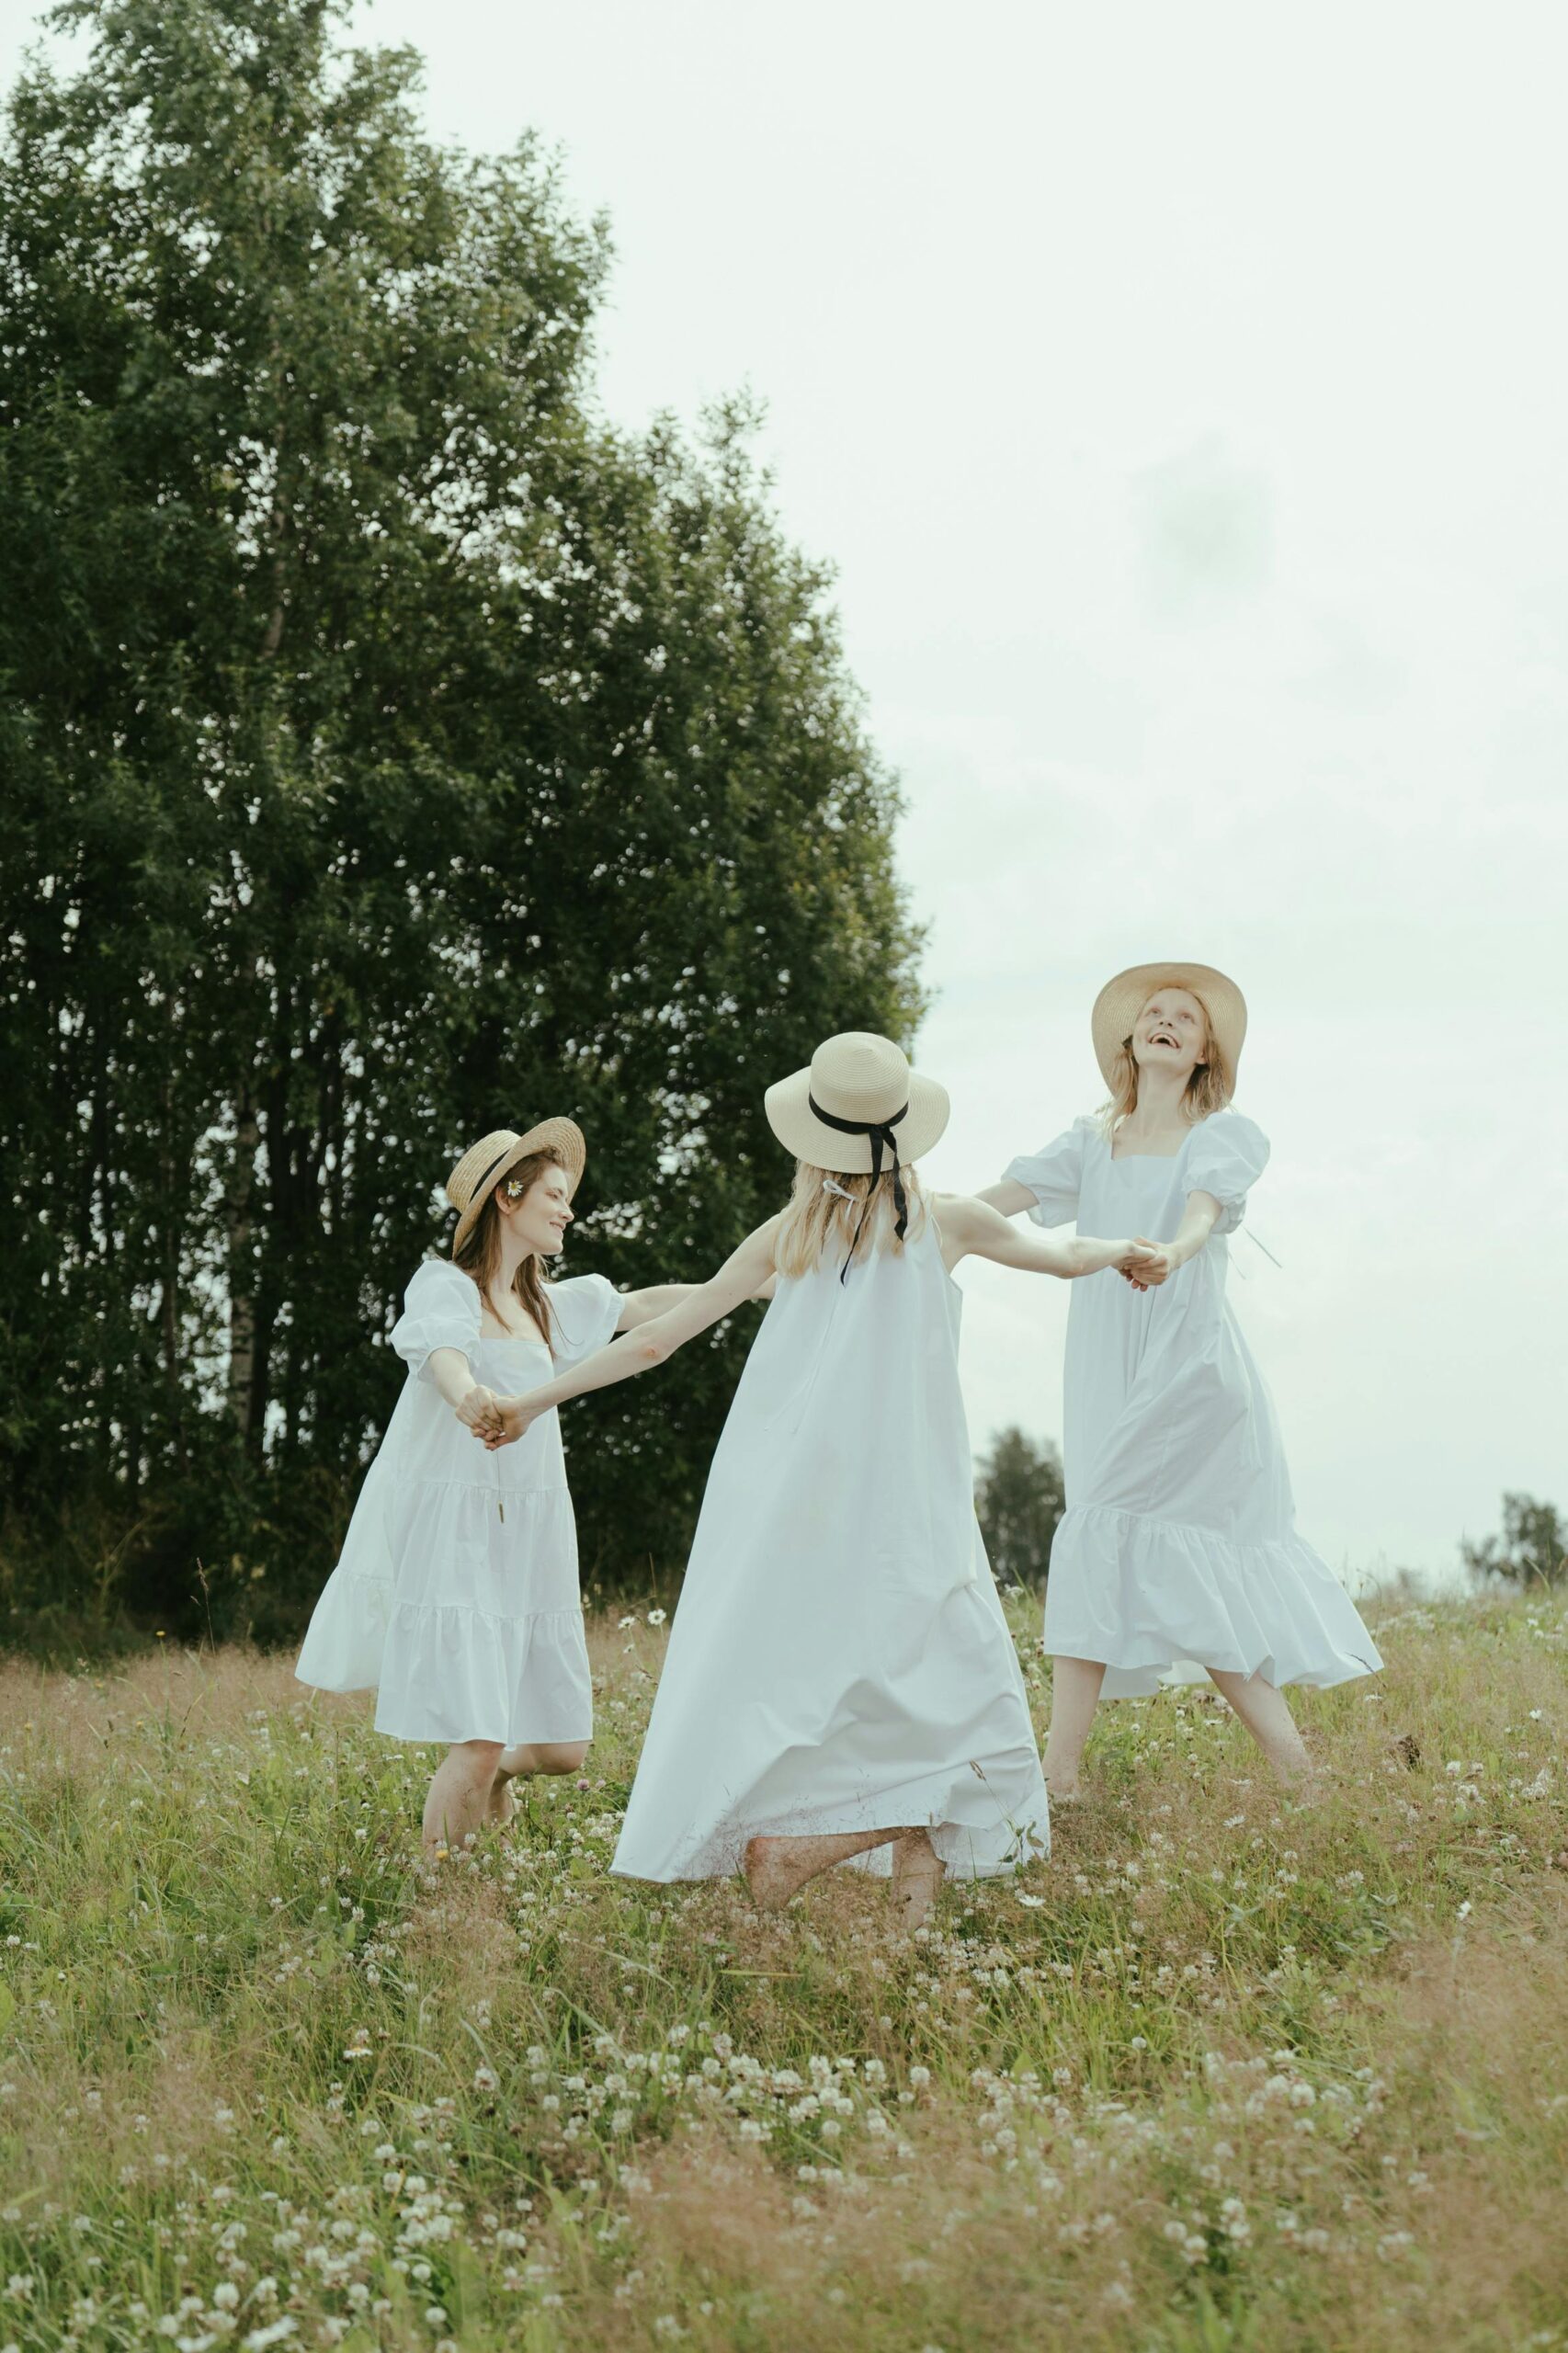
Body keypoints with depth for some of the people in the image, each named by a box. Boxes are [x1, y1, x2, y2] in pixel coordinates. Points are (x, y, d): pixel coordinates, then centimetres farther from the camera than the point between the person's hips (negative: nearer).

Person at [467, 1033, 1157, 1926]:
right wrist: (1125, 1250, 43)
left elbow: (658, 1338, 9)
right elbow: (1064, 1257, 21)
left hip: (785, 1508, 3)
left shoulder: (789, 1235, 7)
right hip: (899, 1508, -3)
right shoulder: (945, 1222, 3)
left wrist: (534, 1401, 18)